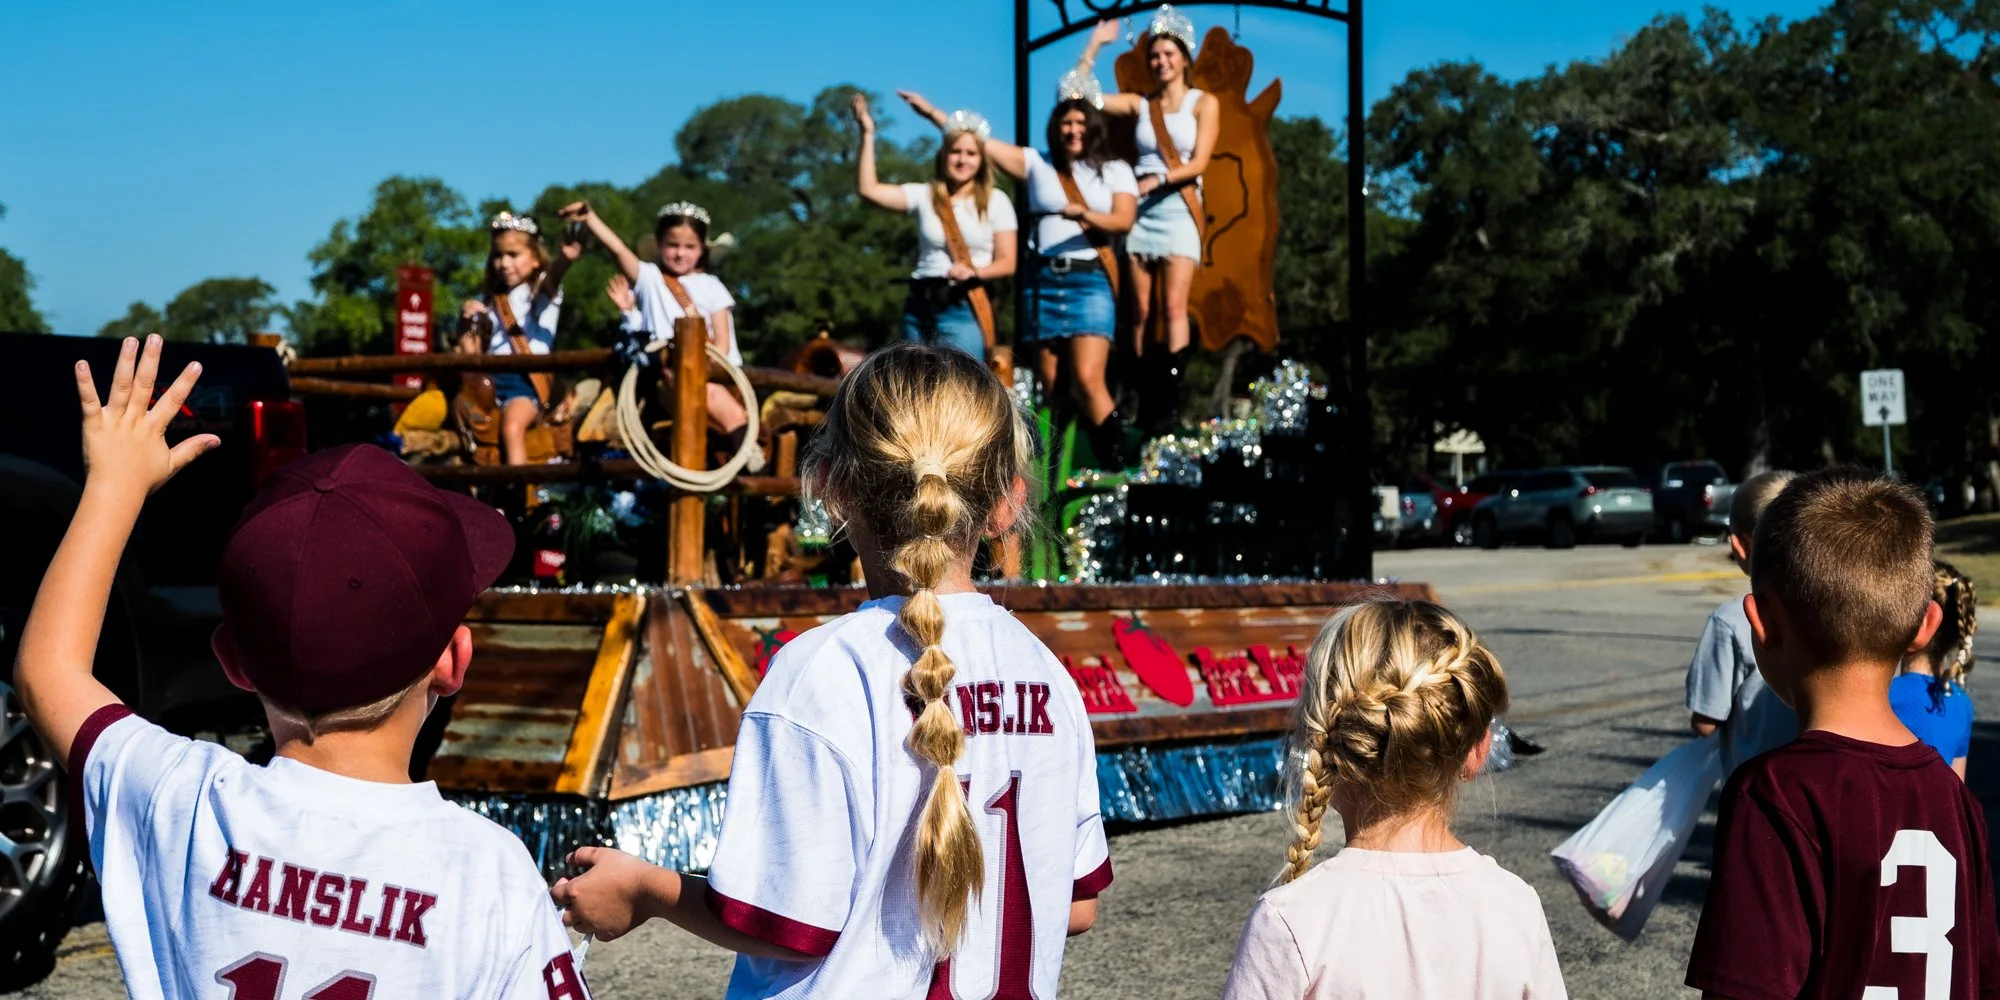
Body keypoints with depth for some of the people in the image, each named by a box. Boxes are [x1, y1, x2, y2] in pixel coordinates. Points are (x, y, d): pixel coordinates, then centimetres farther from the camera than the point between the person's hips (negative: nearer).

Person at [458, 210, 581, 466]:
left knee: (512, 427, -30)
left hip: (526, 378, -5)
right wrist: (465, 322, -5)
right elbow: (471, 354, 15)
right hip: (490, 378, 5)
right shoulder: (488, 300, 18)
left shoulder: (542, 290, 5)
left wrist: (566, 259, -47)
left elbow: (553, 275, -22)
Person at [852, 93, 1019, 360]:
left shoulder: (995, 201, 4)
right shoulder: (924, 196, 9)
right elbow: (867, 190, -1)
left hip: (965, 308, -3)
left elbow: (1007, 262, 0)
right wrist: (867, 135, -5)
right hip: (920, 307, 3)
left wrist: (974, 272, -19)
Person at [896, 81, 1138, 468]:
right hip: (1044, 280, 3)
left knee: (1087, 379, -17)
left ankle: (1117, 467, -10)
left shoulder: (1116, 170, 8)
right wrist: (931, 111, 4)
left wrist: (1086, 215, -24)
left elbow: (1124, 221, -5)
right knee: (1051, 386, 1)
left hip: (1091, 280, -3)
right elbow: (980, 142, 9)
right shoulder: (1038, 163, 12)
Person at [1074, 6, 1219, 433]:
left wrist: (1158, 180, -19)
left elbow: (1198, 163, -6)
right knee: (1140, 310, 1)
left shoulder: (1204, 103, 4)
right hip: (1141, 213, 3)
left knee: (1174, 307, -12)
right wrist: (1093, 47, 3)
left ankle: (1167, 405, -14)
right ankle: (1143, 401, 7)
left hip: (1178, 213, -3)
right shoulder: (1139, 104, 10)